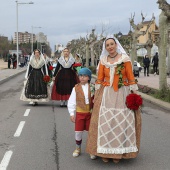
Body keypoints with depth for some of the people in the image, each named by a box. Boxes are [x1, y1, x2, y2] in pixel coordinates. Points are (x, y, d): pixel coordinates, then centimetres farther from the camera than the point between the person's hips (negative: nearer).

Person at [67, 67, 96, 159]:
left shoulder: (92, 88, -2)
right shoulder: (76, 88, -3)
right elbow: (71, 102, -1)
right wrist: (72, 114, -3)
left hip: (90, 113, 0)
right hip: (80, 113, 0)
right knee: (78, 132, 6)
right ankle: (78, 148, 27)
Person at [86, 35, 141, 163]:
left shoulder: (125, 59, -2)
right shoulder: (103, 60, 6)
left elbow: (131, 78, -3)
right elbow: (99, 79, 6)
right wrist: (96, 95, 4)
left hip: (122, 94, -2)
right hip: (106, 94, 2)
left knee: (121, 122, 2)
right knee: (105, 122, 1)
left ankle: (118, 152, 15)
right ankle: (105, 152, 13)